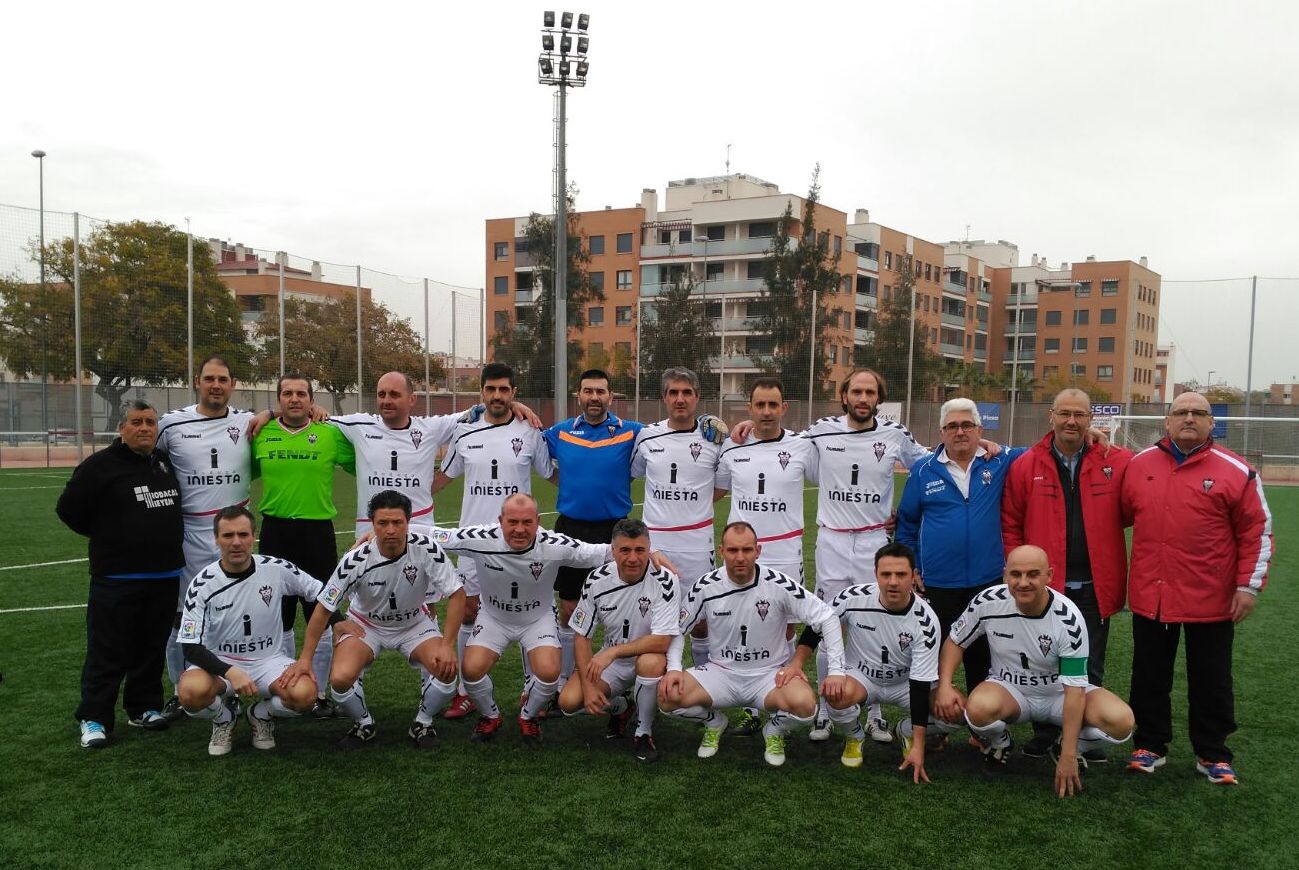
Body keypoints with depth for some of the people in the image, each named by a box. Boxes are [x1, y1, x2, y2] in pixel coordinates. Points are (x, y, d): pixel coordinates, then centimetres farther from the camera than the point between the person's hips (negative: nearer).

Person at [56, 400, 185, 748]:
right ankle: (94, 718, 9)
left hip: (165, 576, 6)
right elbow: (69, 509, -5)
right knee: (108, 651, -1)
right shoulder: (100, 465, -9)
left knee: (152, 648, 12)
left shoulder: (166, 463, 11)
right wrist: (109, 537, 2)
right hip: (117, 579, -5)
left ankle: (145, 707, 24)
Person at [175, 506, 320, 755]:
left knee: (304, 695, -30)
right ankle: (224, 718, 5)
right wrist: (230, 672, -29)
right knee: (191, 691, -35)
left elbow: (319, 593, 7)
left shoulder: (277, 569, -9)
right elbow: (190, 648, -14)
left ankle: (261, 714, 8)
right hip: (219, 663, -1)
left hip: (268, 660, 1)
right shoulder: (202, 584, -12)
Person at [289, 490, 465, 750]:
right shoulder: (355, 560, -25)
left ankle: (422, 723, 6)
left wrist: (447, 646, -26)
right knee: (340, 678, -26)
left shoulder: (426, 548, -26)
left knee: (447, 670, -25)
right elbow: (324, 609, -14)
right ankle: (363, 725, 8)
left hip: (415, 623, 0)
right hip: (365, 625, 0)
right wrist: (305, 659, -17)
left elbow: (456, 595, -19)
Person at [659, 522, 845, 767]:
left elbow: (827, 618, -8)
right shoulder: (705, 587, -9)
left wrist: (836, 671, -15)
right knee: (668, 695, -24)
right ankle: (714, 723, 12)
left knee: (804, 704, -33)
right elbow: (677, 629, 3)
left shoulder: (779, 584, -14)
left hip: (770, 673, -1)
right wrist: (674, 668, -13)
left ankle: (775, 731, 7)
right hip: (720, 672, 2)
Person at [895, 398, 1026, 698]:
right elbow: (906, 523, 7)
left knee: (981, 658, 13)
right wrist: (910, 569, 4)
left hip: (987, 581, 1)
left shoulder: (1000, 463, 0)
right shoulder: (924, 471, 0)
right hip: (936, 584, 0)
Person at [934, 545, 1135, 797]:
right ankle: (999, 745, 3)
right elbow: (955, 642, -1)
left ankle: (1065, 747, 7)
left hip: (1058, 694, 0)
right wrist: (945, 685, -19)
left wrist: (1068, 756, -25)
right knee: (979, 708, -37)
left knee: (1121, 720, -28)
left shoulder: (1069, 618, -24)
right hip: (1009, 689, 0)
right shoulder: (987, 602, -19)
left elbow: (1074, 689, -23)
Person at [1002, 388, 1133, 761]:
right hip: (1043, 587, 0)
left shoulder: (1118, 463, -2)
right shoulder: (1025, 466, -2)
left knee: (1091, 669, 12)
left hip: (1094, 588, 1)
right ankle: (1044, 734, 27)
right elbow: (1010, 524, 0)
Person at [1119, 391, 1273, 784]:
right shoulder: (1139, 464, 2)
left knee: (1211, 681, 11)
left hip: (1212, 599, -2)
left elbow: (1257, 532, -2)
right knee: (1150, 677, 13)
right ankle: (1149, 745, 27)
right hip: (1150, 596, 2)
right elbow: (1121, 514, 15)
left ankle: (1212, 755, 26)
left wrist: (1249, 585, -7)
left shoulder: (1236, 471, -5)